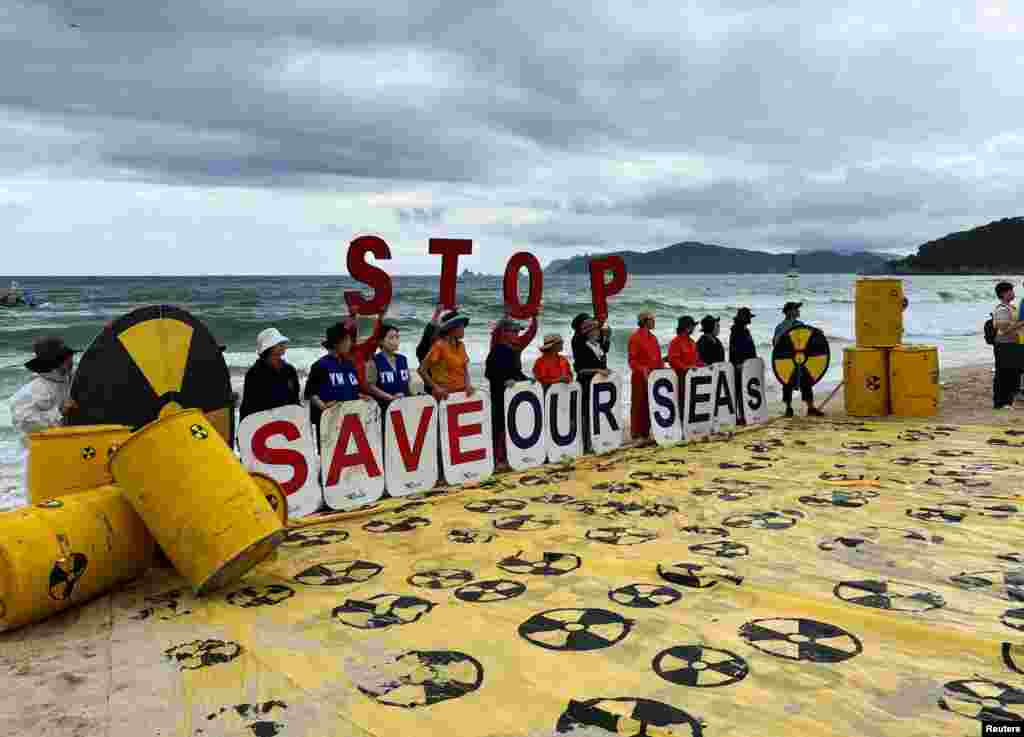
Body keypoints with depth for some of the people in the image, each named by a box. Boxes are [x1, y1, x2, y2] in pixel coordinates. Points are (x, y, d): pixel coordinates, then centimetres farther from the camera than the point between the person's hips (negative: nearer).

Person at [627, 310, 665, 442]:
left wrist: (662, 367, 4)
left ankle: (646, 432, 17)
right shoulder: (635, 338, -7)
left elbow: (658, 357, 20)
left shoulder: (653, 338, 15)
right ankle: (637, 434, 4)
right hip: (640, 377, -7)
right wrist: (642, 369, -25)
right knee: (639, 405, -2)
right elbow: (632, 360, -12)